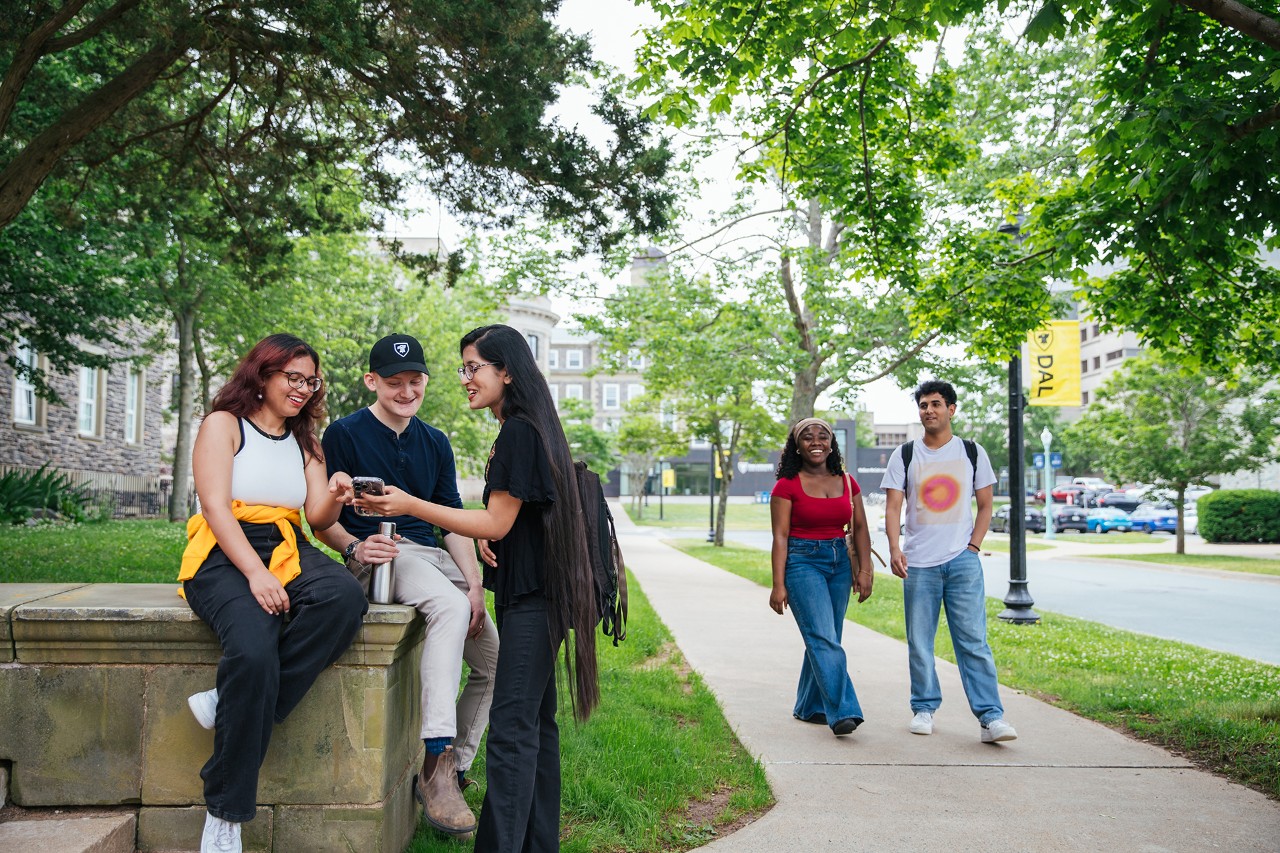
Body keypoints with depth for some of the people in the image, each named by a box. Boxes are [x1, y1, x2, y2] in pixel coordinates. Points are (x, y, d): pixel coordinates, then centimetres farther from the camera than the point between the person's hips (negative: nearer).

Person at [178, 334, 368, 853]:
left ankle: (229, 705, -23)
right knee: (254, 650, -34)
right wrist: (255, 573, -21)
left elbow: (318, 518, 11)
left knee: (345, 597, -31)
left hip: (287, 553, 5)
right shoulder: (223, 424, 5)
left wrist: (333, 494, -13)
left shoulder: (304, 442, 21)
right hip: (225, 556, -5)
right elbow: (216, 507, -8)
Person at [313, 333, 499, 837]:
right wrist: (355, 548, -23)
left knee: (494, 659, -2)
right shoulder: (344, 434, 0)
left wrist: (475, 583, 0)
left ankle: (453, 770, 10)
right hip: (375, 558, -7)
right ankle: (436, 766, -37)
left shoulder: (435, 443, 17)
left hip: (431, 556, 7)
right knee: (450, 607, -36)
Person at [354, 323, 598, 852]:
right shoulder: (522, 430, 16)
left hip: (533, 599, -10)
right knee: (534, 721, 14)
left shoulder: (519, 431, -15)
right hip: (529, 594, 10)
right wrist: (484, 538, 2)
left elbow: (497, 524, -17)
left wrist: (411, 505, -19)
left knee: (511, 728, -10)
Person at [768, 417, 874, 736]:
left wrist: (864, 569, 0)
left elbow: (860, 528, 10)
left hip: (839, 561, 5)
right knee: (823, 638, -14)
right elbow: (780, 536, -8)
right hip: (802, 562, -5)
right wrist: (778, 585, -12)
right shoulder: (787, 486, -5)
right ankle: (842, 712, -16)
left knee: (825, 639, 10)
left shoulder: (846, 482, 9)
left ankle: (810, 707, 24)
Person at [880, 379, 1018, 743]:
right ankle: (924, 708, 19)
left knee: (973, 641, -6)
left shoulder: (972, 452, 7)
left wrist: (973, 546, 0)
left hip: (963, 561, -1)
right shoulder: (904, 456, 6)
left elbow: (985, 506, 12)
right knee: (919, 642, 6)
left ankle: (990, 716, -4)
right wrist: (894, 549, -15)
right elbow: (893, 507, 0)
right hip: (919, 563, 1)